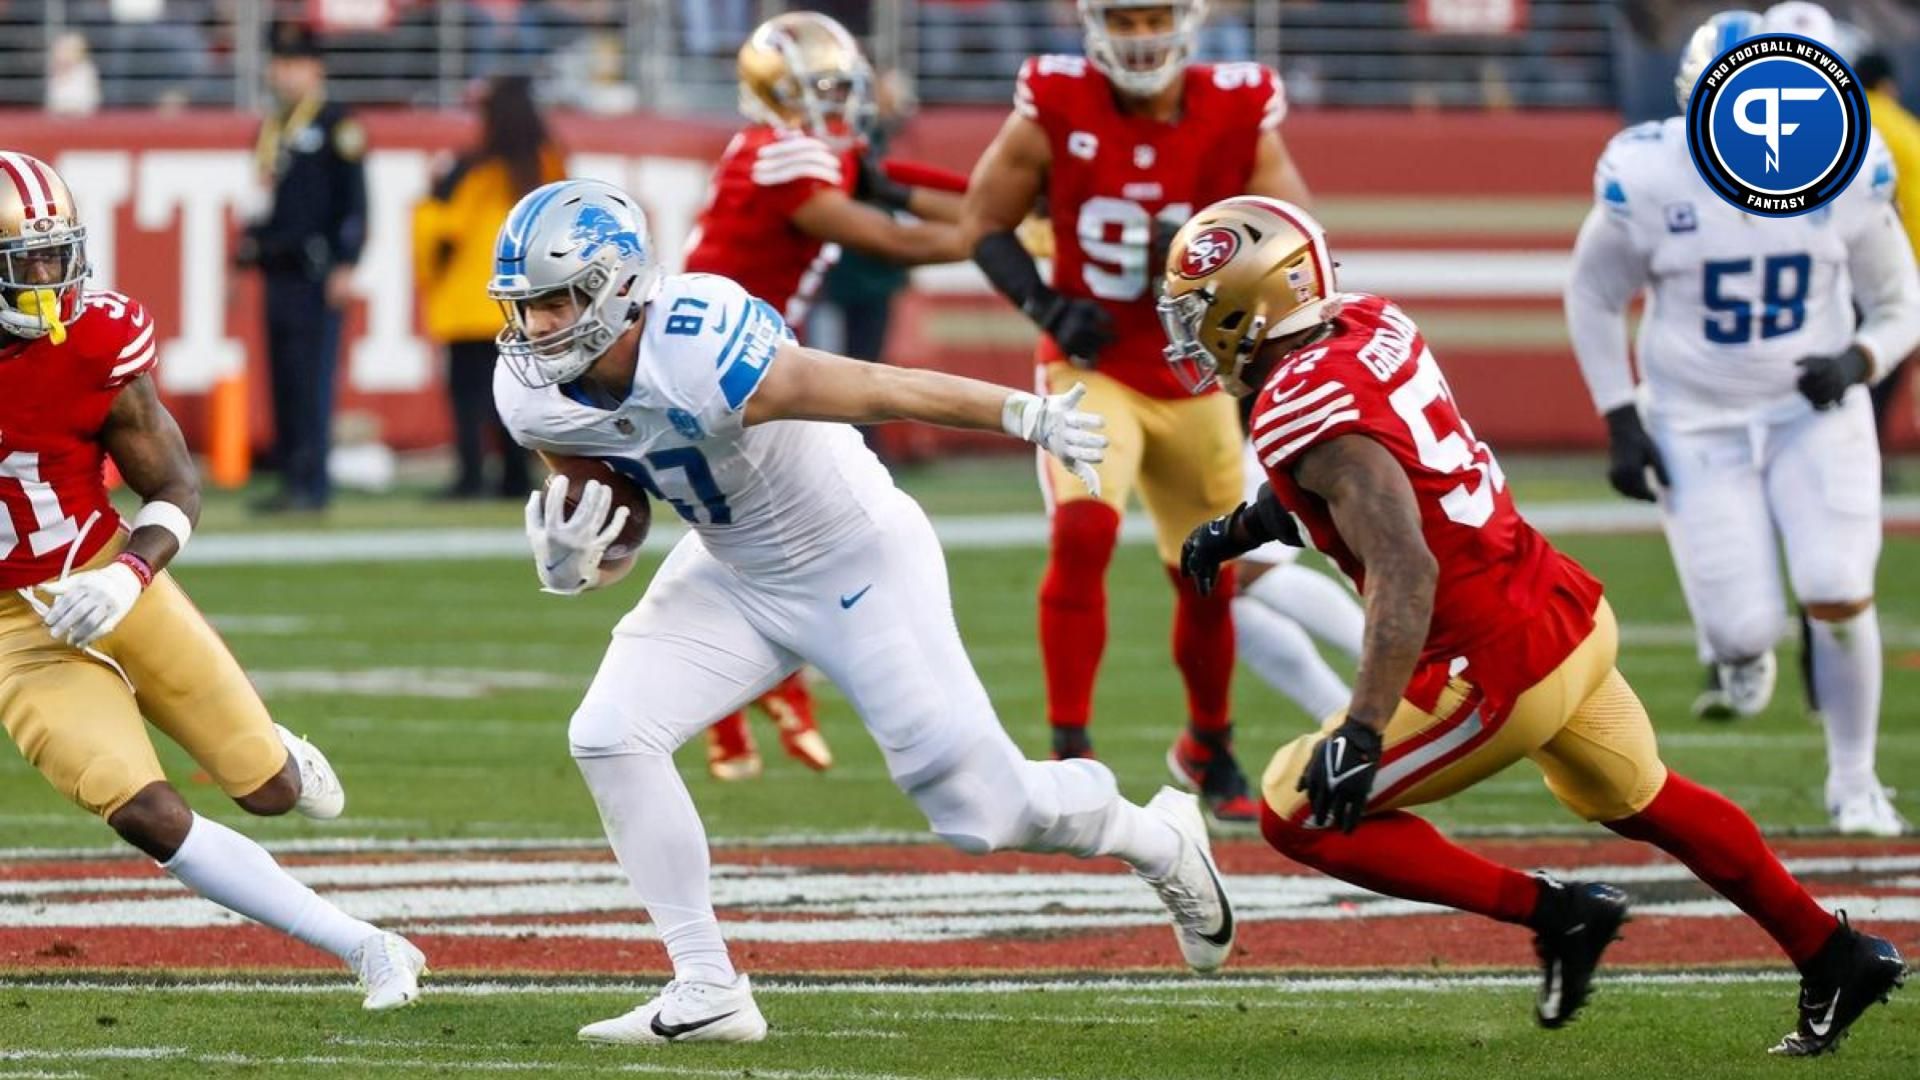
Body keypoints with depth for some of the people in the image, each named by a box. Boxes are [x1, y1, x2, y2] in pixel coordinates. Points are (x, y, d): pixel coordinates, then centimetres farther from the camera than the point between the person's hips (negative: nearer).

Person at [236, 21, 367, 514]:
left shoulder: (336, 124, -4)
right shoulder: (272, 127, 19)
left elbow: (354, 200, -9)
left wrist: (344, 267, -16)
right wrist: (247, 254, 19)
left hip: (317, 275, -8)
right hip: (278, 271, 8)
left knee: (310, 379, -10)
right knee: (282, 381, 8)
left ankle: (311, 484, -10)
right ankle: (291, 479, 11)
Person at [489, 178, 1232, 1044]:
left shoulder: (703, 361, -36)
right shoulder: (537, 397, -14)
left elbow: (881, 389, -24)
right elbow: (605, 533, 3)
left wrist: (1028, 415, -14)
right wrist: (566, 561, -20)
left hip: (858, 567, -6)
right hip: (733, 573, 6)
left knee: (984, 810, -1)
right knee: (610, 737, -12)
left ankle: (1159, 839, 31)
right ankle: (706, 993, -2)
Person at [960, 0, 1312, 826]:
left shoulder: (1238, 117, -10)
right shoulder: (1055, 109, -13)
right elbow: (985, 222, -2)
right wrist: (1046, 307, -17)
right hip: (1093, 371, -2)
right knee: (1083, 531, -27)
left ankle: (1209, 749, 39)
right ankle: (1070, 751, -19)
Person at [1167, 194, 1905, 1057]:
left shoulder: (1308, 415, -23)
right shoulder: (1369, 327, 3)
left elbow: (1405, 572, -33)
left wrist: (1362, 733, -37)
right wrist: (1249, 524, 24)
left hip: (1498, 673, -9)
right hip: (1569, 610, 9)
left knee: (1299, 815, 1)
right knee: (1637, 801, 31)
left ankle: (1552, 913, 3)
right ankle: (1839, 960, 41)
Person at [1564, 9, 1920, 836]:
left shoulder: (1845, 171, -11)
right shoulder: (1649, 178, -16)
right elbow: (1592, 299, 1)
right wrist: (1621, 423, -4)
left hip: (1815, 417, 1)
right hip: (1698, 427, -1)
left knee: (1839, 595, -15)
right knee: (1747, 629, -9)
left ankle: (1853, 782, 7)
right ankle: (1738, 647, 33)